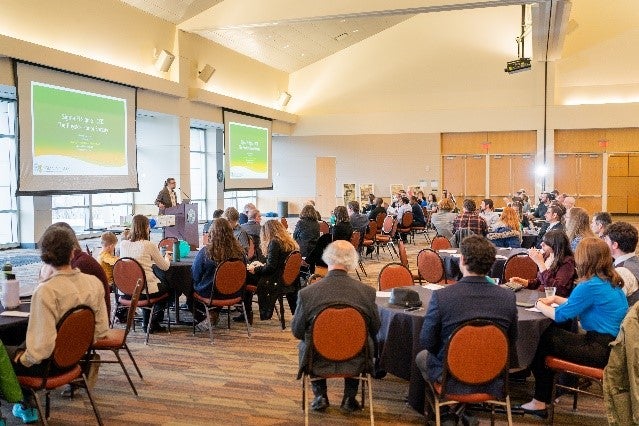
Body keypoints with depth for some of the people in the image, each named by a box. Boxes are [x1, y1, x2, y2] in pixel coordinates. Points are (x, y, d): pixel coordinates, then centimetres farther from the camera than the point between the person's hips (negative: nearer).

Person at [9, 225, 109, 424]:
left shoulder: (46, 290, -27)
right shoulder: (94, 283, -10)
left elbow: (43, 345, -27)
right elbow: (101, 329, -2)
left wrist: (25, 359, -8)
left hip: (50, 363, -7)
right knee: (21, 347, 30)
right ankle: (27, 407, 36)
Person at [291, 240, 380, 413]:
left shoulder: (306, 293, -18)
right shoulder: (367, 291, -15)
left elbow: (297, 331, -3)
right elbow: (375, 329, 0)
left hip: (319, 362, 0)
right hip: (356, 363, 1)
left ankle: (320, 396, 30)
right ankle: (349, 398, 30)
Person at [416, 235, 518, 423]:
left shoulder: (440, 296, -23)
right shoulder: (508, 297, -14)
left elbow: (427, 342, -11)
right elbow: (511, 342, 1)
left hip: (452, 382, -3)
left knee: (422, 357, 28)